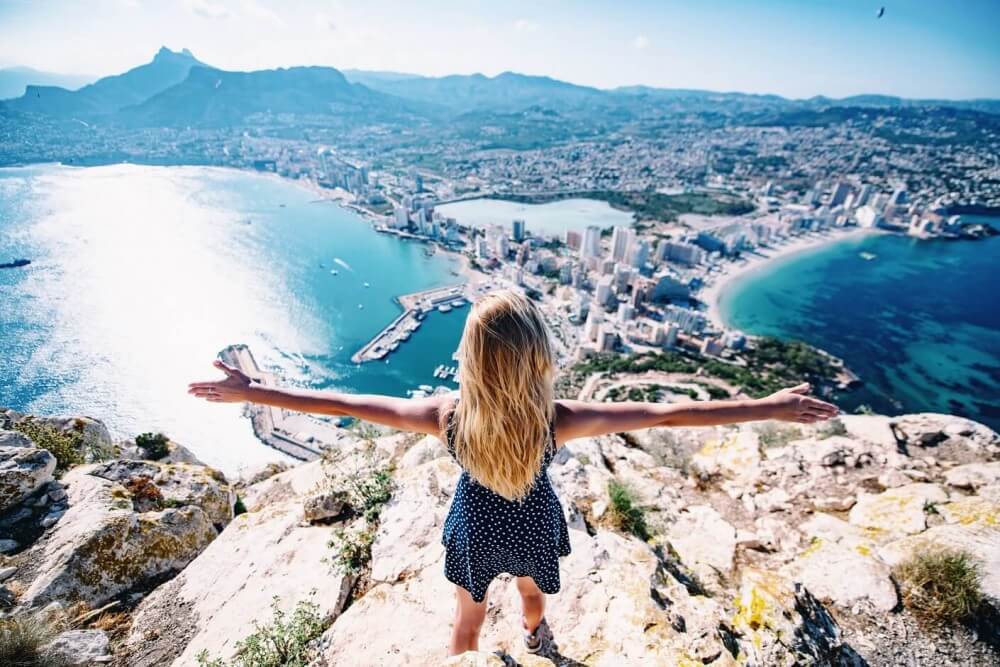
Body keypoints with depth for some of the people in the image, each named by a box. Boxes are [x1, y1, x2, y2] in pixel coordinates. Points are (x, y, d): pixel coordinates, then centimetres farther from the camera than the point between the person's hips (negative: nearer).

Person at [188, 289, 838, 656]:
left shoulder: (447, 416, -36)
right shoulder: (560, 420, -37)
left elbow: (346, 403, -27)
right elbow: (669, 413, -33)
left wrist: (252, 391, -14)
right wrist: (771, 407, -23)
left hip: (476, 526, -1)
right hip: (534, 525, 1)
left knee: (469, 615, 31)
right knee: (533, 594, 37)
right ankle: (537, 637, 71)